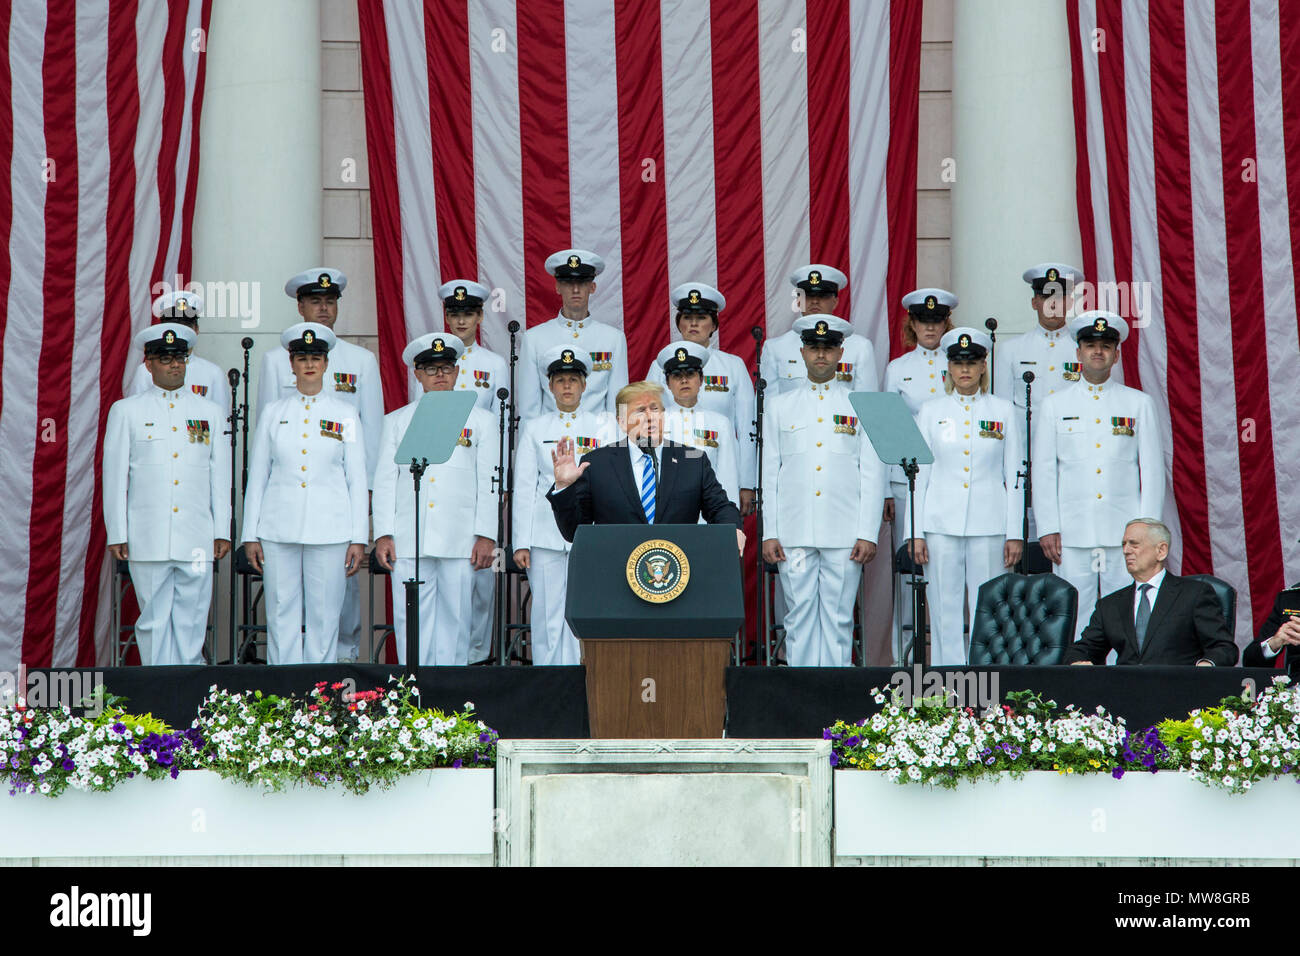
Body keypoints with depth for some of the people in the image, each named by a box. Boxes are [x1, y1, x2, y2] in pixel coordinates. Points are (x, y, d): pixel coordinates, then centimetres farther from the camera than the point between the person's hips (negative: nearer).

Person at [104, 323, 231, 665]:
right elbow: (114, 476, 5)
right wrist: (117, 534, 0)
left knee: (191, 621, 0)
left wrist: (223, 531, 8)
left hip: (197, 540, 2)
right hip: (147, 539, -1)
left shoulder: (210, 413, 13)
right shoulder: (126, 411, 7)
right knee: (153, 621, -1)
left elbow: (221, 476, 13)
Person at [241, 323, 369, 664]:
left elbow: (357, 479, 7)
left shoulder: (345, 414, 7)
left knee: (324, 618, -1)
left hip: (329, 531, -1)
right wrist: (251, 535, 5)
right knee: (281, 616, 0)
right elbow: (257, 476, 11)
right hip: (279, 530, 1)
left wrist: (359, 538, 1)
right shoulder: (272, 413, 10)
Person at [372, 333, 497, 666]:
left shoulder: (480, 420, 13)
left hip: (460, 539, -1)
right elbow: (384, 481, 12)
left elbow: (488, 483, 8)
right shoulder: (396, 421, 16)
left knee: (455, 618, -2)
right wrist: (383, 534, 2)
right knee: (410, 618, -4)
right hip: (409, 539, 1)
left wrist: (486, 536, -1)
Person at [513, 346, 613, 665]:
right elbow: (524, 487, 7)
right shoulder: (535, 429, 11)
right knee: (547, 614, -1)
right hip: (546, 532, 0)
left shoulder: (601, 429, 10)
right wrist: (521, 542, 0)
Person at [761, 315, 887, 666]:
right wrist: (770, 533, 2)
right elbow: (770, 475, 10)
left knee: (839, 617, 0)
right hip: (795, 532, 1)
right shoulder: (780, 407, 11)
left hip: (844, 533, -1)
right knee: (799, 614, -1)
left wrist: (868, 534, -3)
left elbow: (872, 475, 4)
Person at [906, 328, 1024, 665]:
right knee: (945, 609, 1)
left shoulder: (1003, 410, 8)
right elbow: (918, 474, 8)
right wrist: (915, 532, 1)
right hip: (942, 522, 1)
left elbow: (1014, 476, 7)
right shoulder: (931, 412, 9)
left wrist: (1015, 533, 1)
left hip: (988, 524, -1)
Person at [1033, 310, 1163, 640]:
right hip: (1072, 534, 0)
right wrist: (1047, 528, 0)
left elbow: (1153, 470, 8)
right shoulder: (1054, 406, 11)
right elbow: (1043, 472, 9)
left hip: (1124, 533, 0)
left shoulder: (1139, 404, 10)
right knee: (1073, 619, -3)